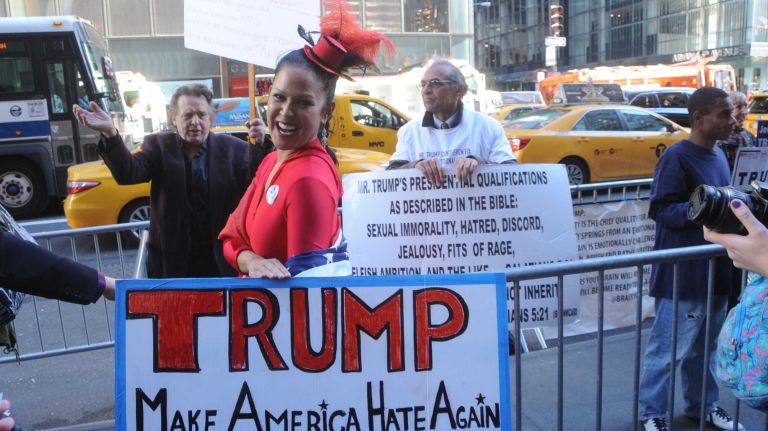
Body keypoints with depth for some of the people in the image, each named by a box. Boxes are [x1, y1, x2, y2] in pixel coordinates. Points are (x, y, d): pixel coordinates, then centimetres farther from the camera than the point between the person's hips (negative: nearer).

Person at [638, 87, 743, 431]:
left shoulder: (719, 155, 12)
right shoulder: (676, 157, -15)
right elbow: (661, 210, -18)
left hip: (714, 268, 8)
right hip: (682, 272, -8)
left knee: (706, 345, 19)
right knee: (670, 348, 1)